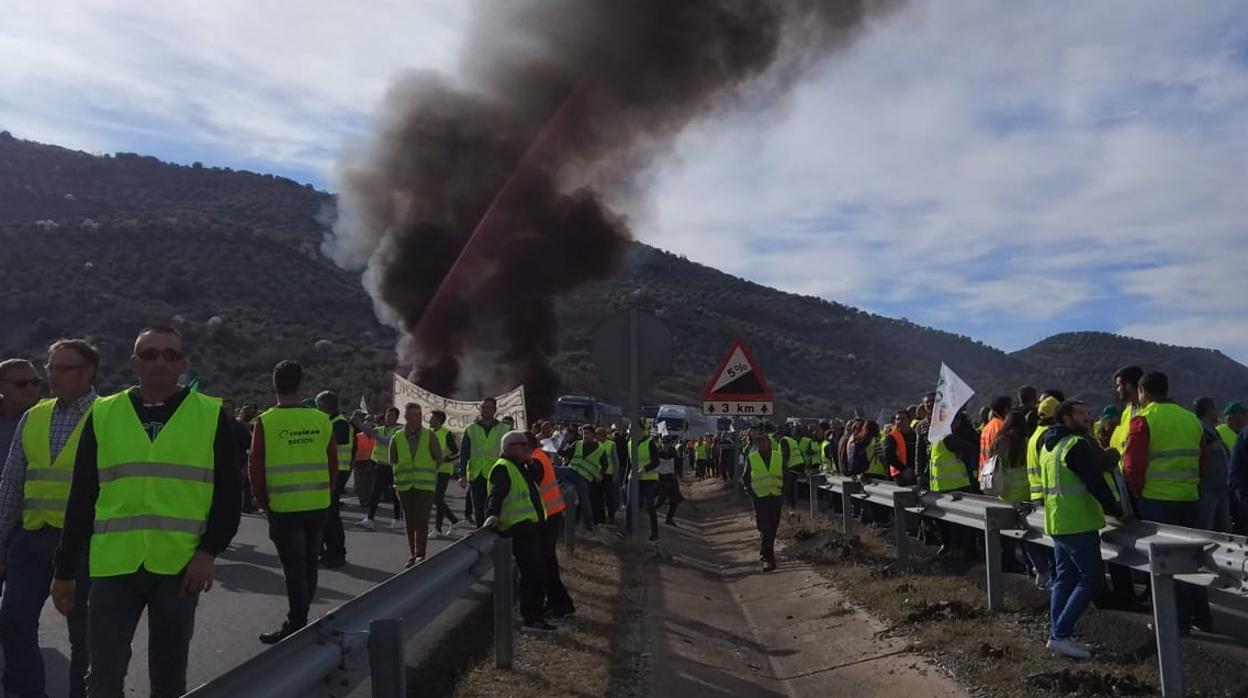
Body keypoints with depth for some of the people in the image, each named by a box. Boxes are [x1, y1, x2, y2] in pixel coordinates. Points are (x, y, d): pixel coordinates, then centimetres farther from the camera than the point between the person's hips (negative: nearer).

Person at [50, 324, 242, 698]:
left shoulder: (211, 415, 0)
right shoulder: (102, 415, 5)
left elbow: (229, 492, 0)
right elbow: (81, 497, 8)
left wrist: (210, 550, -10)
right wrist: (65, 568, 8)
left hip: (180, 567, -1)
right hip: (114, 566, 1)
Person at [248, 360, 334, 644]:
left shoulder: (266, 421, -9)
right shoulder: (321, 420, -1)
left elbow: (255, 467, -5)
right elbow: (333, 463, 4)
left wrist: (263, 501, 7)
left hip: (284, 507, -3)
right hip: (319, 505, 3)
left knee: (294, 567, 4)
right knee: (309, 563, 17)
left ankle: (296, 625, 7)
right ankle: (302, 616, 29)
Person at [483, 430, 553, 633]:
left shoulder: (521, 468, 22)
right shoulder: (502, 468, -10)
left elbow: (537, 480, 14)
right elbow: (496, 495, -23)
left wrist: (530, 463, 5)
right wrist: (493, 515, -38)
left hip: (530, 527, 10)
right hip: (517, 529, -10)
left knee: (536, 573, 14)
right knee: (532, 573, -12)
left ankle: (535, 614, 24)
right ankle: (530, 619, -7)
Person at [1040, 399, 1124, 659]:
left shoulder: (1049, 445, 15)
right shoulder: (1076, 445, -15)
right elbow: (1095, 482, -19)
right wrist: (1117, 510, -11)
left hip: (1057, 522, 9)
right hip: (1078, 523, -9)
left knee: (1064, 578, 12)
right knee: (1091, 577, -5)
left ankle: (1057, 633, 13)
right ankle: (1060, 635, -8)